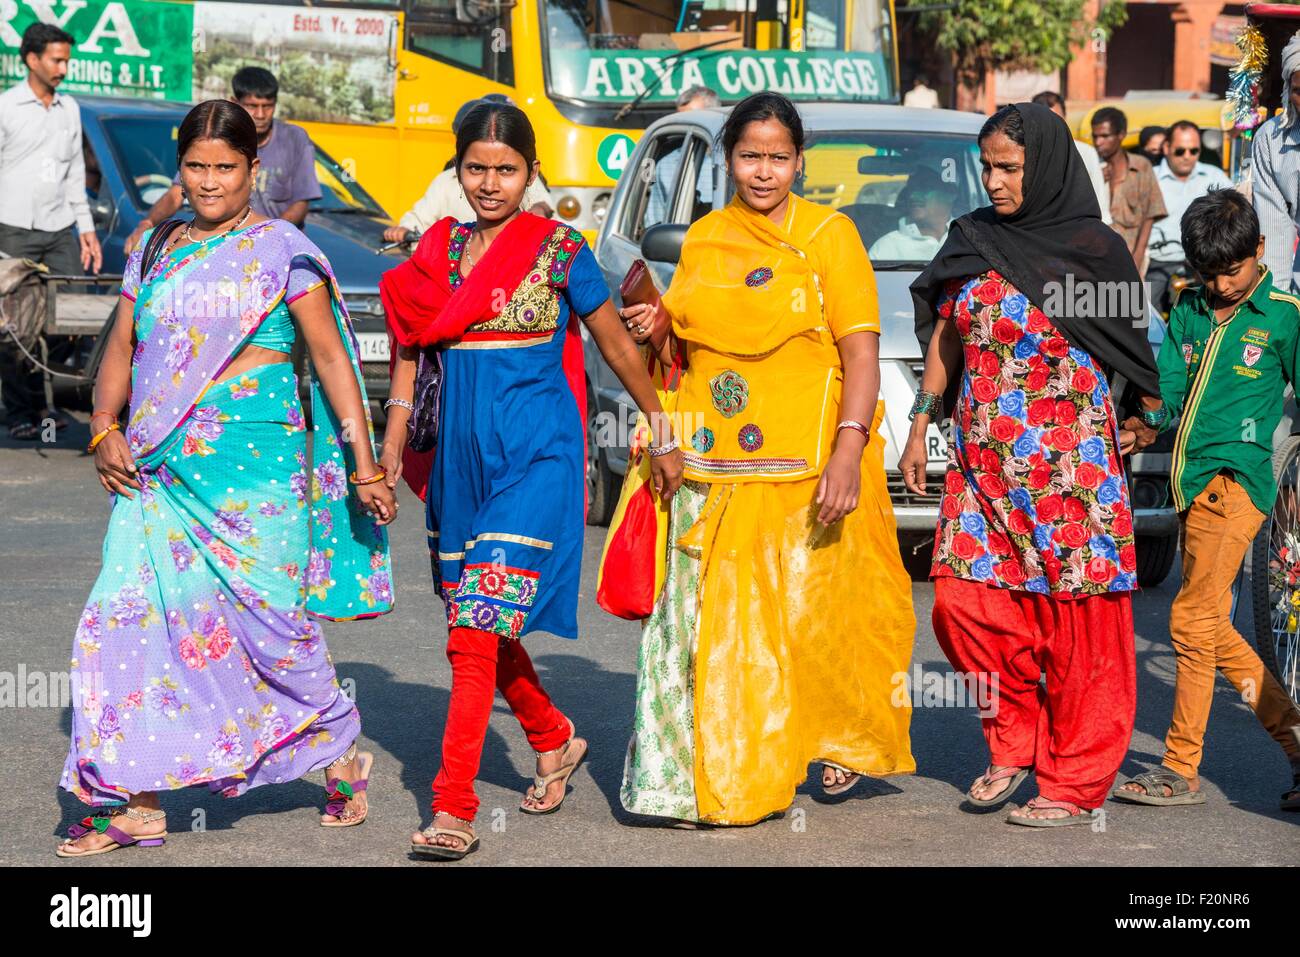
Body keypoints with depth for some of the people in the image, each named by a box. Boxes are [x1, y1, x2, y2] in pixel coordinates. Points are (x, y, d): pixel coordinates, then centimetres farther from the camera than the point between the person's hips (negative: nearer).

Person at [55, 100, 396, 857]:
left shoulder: (280, 250, 1)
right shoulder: (154, 254, 15)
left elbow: (330, 356, 0)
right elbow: (121, 350, 15)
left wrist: (364, 465, -5)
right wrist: (106, 429, -3)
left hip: (254, 461, -4)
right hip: (159, 468, 5)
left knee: (269, 616, -4)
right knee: (129, 617, -3)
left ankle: (342, 754, 22)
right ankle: (138, 802, 3)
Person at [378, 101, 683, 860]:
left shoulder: (559, 251, -3)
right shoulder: (439, 250, 9)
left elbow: (619, 347, 5)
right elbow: (411, 350, 13)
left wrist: (664, 435, 10)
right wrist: (392, 451, 5)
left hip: (535, 455, -5)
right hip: (460, 452, 5)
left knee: (478, 629, -14)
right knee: (485, 630, 14)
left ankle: (454, 812, -14)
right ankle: (556, 740, 40)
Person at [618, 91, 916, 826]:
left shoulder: (829, 235, -1)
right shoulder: (704, 240, 13)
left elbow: (862, 353, -7)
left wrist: (849, 450, -19)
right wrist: (659, 330, -1)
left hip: (808, 468, -4)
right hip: (715, 471, 4)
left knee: (813, 615, 1)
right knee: (709, 619, -1)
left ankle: (846, 739, 26)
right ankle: (712, 779, 7)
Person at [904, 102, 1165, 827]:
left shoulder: (1094, 248, -5)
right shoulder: (972, 240, 8)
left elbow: (1134, 345, 5)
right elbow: (945, 338, 15)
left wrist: (1151, 421, 11)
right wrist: (921, 429, 14)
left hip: (1069, 462, -4)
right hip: (983, 461, 5)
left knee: (1077, 627, -2)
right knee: (963, 604, -3)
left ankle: (1075, 783, 8)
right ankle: (1016, 743, 19)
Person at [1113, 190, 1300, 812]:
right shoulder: (1188, 315, 15)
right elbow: (1166, 387, 11)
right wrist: (1138, 423, -9)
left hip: (1235, 480, -7)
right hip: (1194, 483, 7)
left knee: (1194, 619, -11)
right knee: (1212, 628, 10)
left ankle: (1181, 770, -5)